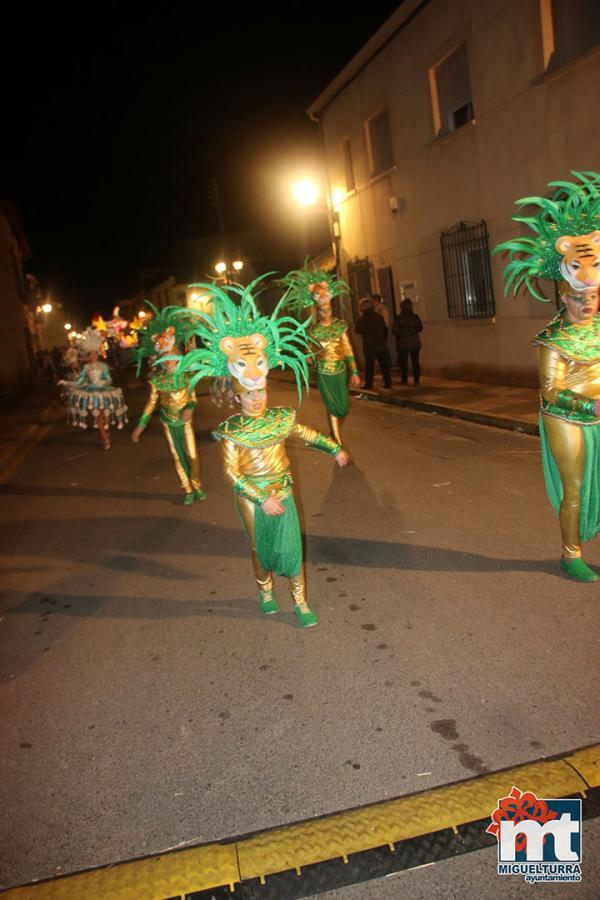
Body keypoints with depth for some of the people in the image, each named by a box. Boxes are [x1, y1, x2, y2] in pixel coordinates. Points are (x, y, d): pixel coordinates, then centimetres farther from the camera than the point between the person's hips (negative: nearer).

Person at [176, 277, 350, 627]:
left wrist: (336, 449, 15)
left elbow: (307, 434, 13)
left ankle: (301, 603, 18)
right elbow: (232, 473, -17)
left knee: (292, 548, 3)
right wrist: (262, 499, -21)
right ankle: (266, 592, 42)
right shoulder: (231, 432, -16)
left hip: (283, 493, 2)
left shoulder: (282, 418, -5)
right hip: (252, 499, -2)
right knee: (261, 549, 16)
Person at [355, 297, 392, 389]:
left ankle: (368, 384, 5)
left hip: (369, 346, -4)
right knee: (384, 365, 9)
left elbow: (358, 330, -1)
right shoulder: (379, 317, 4)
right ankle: (388, 382, 11)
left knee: (369, 366, 3)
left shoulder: (363, 319, -12)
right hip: (381, 345, 4)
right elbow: (385, 330, 11)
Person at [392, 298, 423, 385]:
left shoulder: (398, 318, -12)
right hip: (415, 343, 2)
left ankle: (405, 380, 8)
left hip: (403, 343, -2)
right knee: (415, 362, 8)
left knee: (403, 362, 8)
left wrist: (400, 335, 5)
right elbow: (420, 328, 5)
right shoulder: (415, 317, -3)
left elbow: (395, 330, -14)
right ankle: (416, 380, 7)